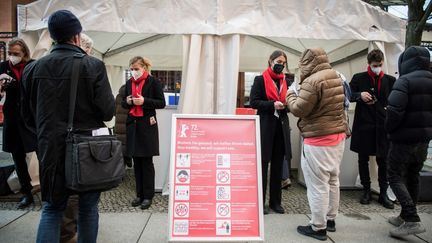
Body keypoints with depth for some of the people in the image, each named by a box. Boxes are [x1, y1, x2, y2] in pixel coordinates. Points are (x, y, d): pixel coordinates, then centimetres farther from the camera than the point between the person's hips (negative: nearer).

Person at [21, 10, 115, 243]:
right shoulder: (93, 66, -12)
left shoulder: (33, 68, -1)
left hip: (51, 149, 3)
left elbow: (29, 110, 9)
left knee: (52, 208, 14)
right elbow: (108, 111, -13)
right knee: (88, 208, 12)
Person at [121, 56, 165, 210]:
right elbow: (123, 103, 20)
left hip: (147, 125, -5)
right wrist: (127, 101, -3)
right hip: (132, 124, 5)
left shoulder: (153, 82, -3)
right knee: (136, 161, 9)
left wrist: (144, 101, -18)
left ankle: (148, 196, 9)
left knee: (147, 161, -1)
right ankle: (139, 194, 19)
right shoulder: (129, 83, 13)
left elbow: (162, 103, -6)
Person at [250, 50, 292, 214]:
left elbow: (288, 102, 19)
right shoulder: (260, 80, -1)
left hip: (281, 126, 6)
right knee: (263, 165, 1)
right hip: (265, 127, -5)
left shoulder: (285, 81, 15)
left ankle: (275, 201, 19)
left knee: (278, 166, 9)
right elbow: (253, 102, -8)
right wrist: (273, 105, -21)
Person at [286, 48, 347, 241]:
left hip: (318, 139, -9)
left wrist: (291, 94, 2)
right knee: (332, 180, 18)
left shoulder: (312, 81, -18)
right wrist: (301, 94, 14)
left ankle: (318, 228, 9)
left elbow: (298, 109, -16)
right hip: (338, 135, 9)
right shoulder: (336, 78, 11)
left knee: (317, 184, -1)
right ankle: (330, 219, 31)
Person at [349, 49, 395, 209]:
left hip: (383, 126, 1)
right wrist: (360, 95, -14)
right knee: (363, 159, 9)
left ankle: (383, 193, 17)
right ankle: (366, 191, 24)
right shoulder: (359, 78, 2)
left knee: (383, 160, 5)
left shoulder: (390, 80, 6)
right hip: (364, 125, 0)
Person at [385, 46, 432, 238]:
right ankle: (405, 216, 27)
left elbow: (394, 110, -25)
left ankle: (412, 220, -8)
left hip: (404, 139, -8)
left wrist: (389, 129, -9)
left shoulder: (405, 81, -15)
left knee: (395, 177, 0)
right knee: (413, 178, 17)